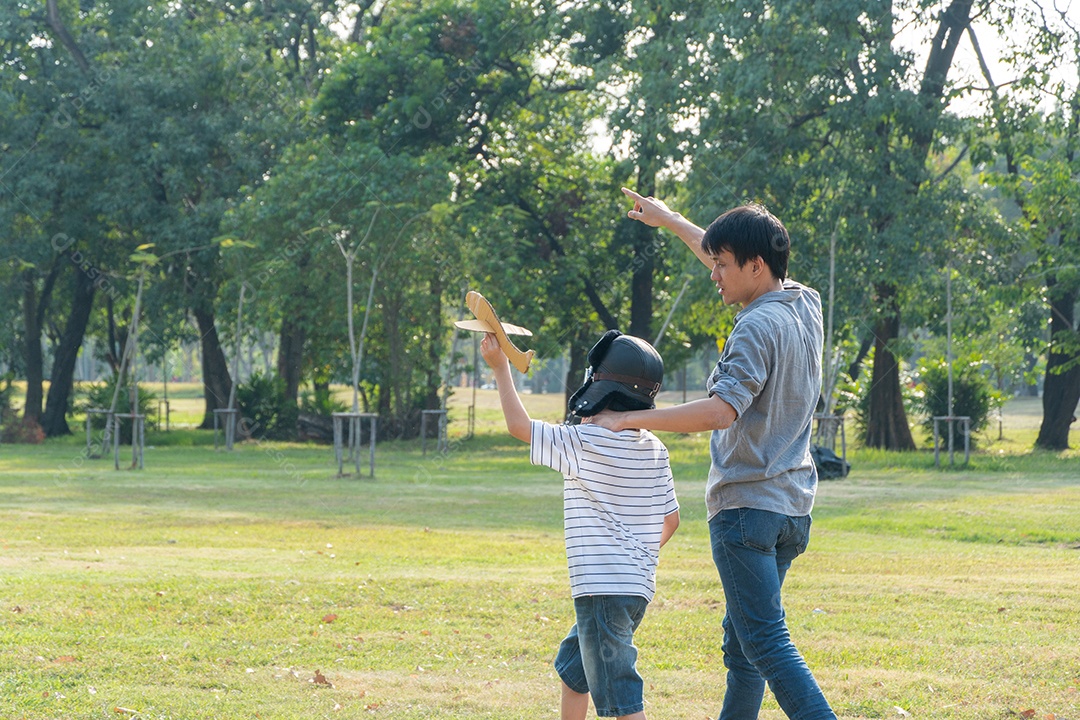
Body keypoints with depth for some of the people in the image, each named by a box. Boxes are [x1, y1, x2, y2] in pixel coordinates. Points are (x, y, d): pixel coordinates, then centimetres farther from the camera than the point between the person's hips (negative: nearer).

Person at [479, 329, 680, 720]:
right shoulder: (654, 450, 6)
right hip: (638, 587, 9)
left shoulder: (587, 443, -15)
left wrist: (500, 367, 2)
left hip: (603, 590, -9)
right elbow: (670, 518, 13)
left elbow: (519, 425, -8)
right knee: (571, 666, 27)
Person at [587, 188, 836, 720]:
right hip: (792, 509, 9)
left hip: (747, 506, -9)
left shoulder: (758, 327, -16)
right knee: (741, 643, 15)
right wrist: (671, 222, 37)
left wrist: (629, 418, -23)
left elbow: (720, 411, -28)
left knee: (767, 645, -13)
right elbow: (741, 262, 28)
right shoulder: (806, 306, 10)